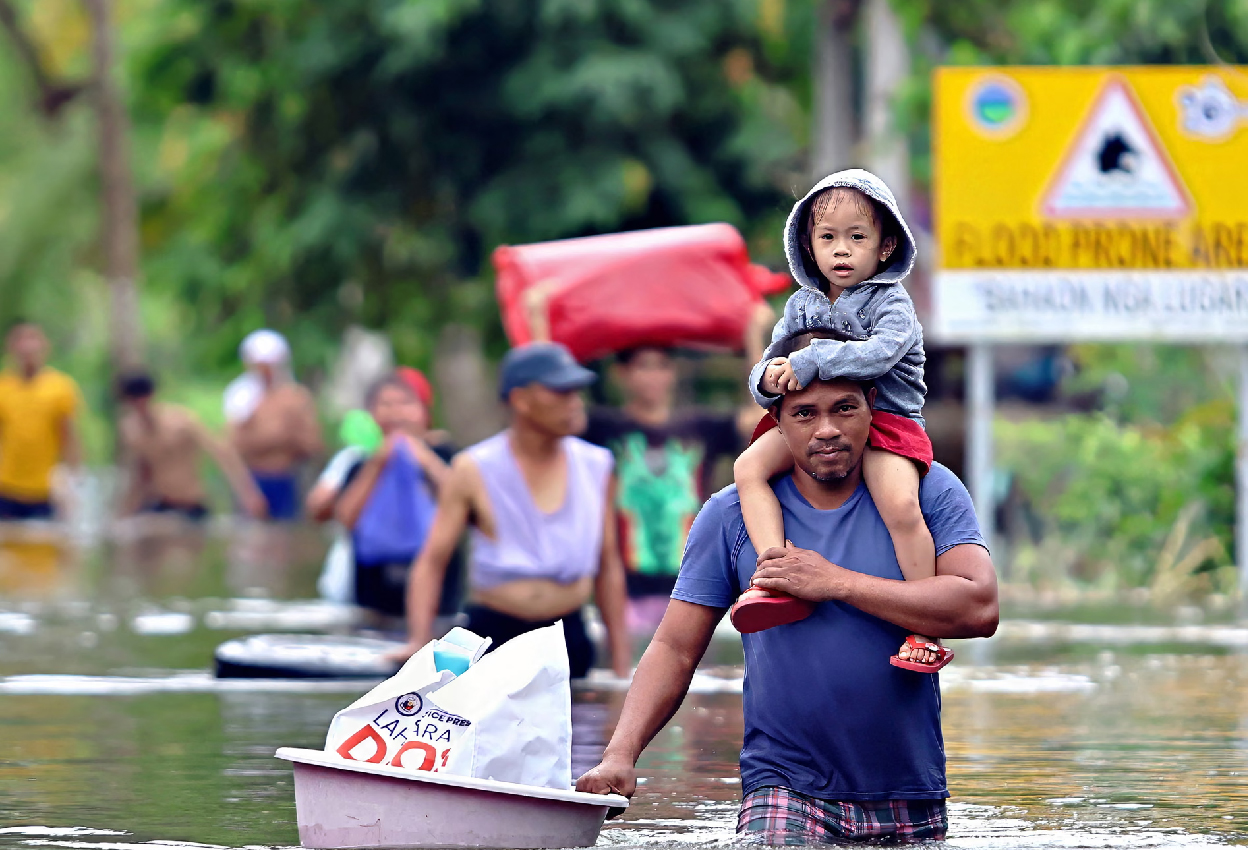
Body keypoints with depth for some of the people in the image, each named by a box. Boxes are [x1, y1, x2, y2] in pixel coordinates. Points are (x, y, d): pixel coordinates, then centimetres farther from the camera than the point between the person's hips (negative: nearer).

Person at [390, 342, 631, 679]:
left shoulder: (595, 467, 6)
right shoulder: (474, 471, -3)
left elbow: (608, 567, 13)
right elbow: (432, 561, -2)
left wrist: (621, 663, 11)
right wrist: (419, 640, -17)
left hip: (569, 637, 3)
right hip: (495, 635, -3)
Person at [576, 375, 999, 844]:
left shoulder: (929, 491, 0)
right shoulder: (733, 514, 2)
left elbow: (979, 608, -14)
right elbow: (675, 649, 2)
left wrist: (838, 582, -16)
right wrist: (620, 754, -13)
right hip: (786, 795, -2)